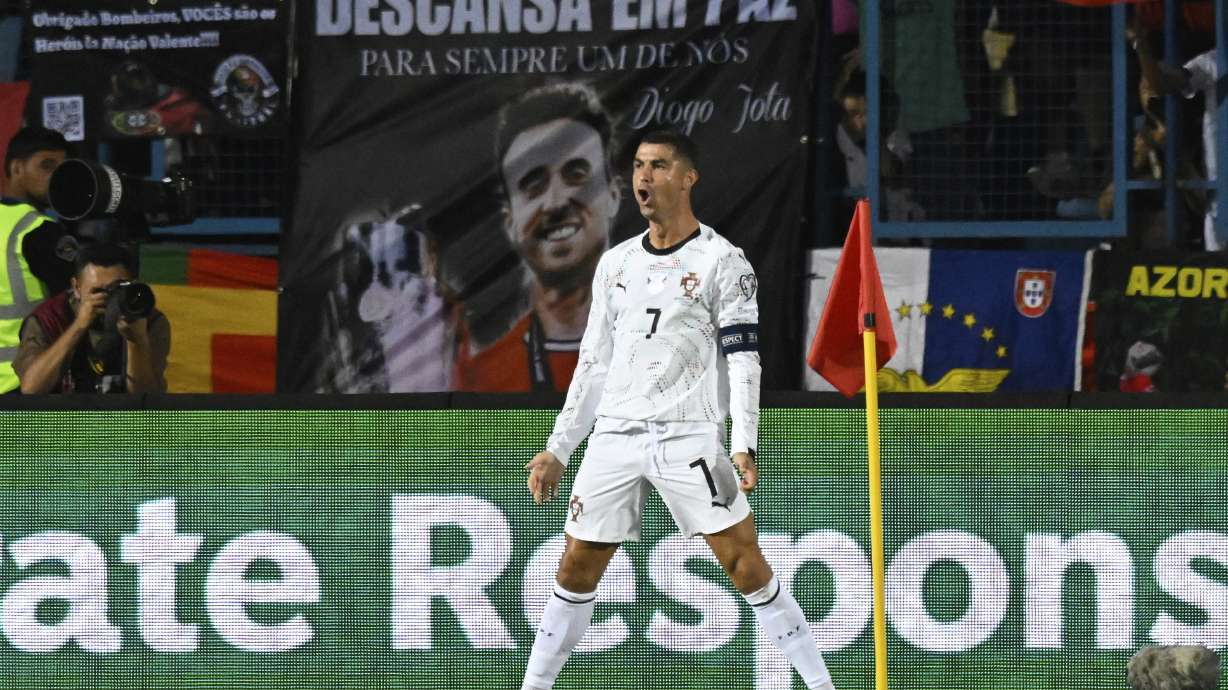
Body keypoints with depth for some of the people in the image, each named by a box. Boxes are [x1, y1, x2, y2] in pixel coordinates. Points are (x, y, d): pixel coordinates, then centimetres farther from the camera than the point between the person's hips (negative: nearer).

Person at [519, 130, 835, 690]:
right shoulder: (615, 263, 16)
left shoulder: (722, 261, 0)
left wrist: (744, 444, -17)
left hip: (689, 437, -5)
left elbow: (743, 358, -6)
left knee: (744, 562, -10)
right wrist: (556, 450, 17)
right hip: (614, 434, 5)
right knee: (577, 566, 4)